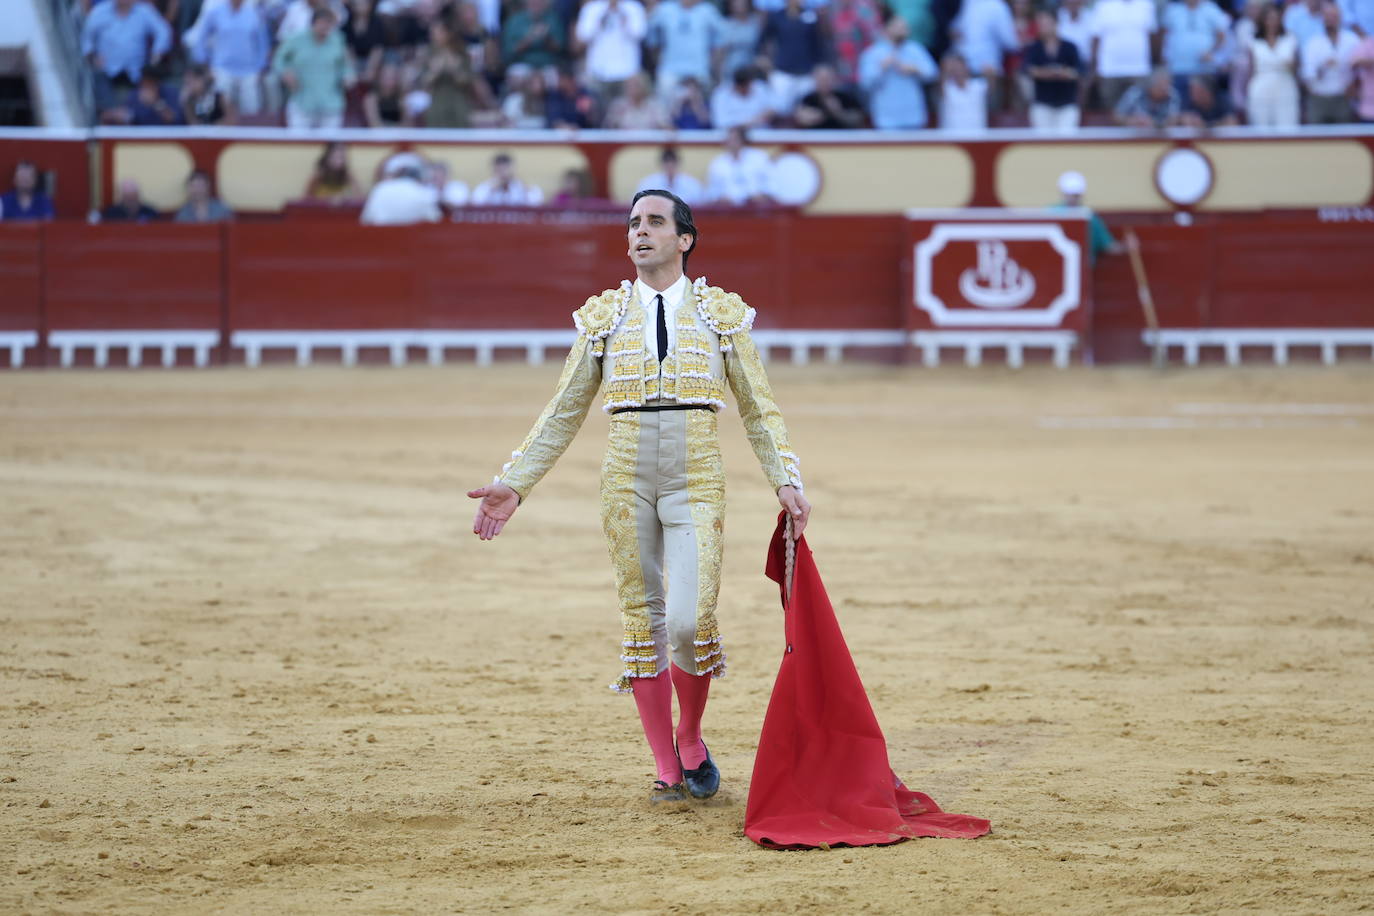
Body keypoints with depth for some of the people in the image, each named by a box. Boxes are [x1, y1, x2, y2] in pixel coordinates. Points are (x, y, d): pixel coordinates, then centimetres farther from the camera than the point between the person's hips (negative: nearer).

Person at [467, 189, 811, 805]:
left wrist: (786, 482, -3)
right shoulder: (603, 317, 8)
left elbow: (759, 411, 9)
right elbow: (563, 415, 10)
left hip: (695, 483, -2)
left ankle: (691, 742, 11)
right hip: (627, 483, 2)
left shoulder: (721, 314, 6)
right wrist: (513, 485, 3)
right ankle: (667, 770, 13)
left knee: (689, 622, -14)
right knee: (643, 623, 3)